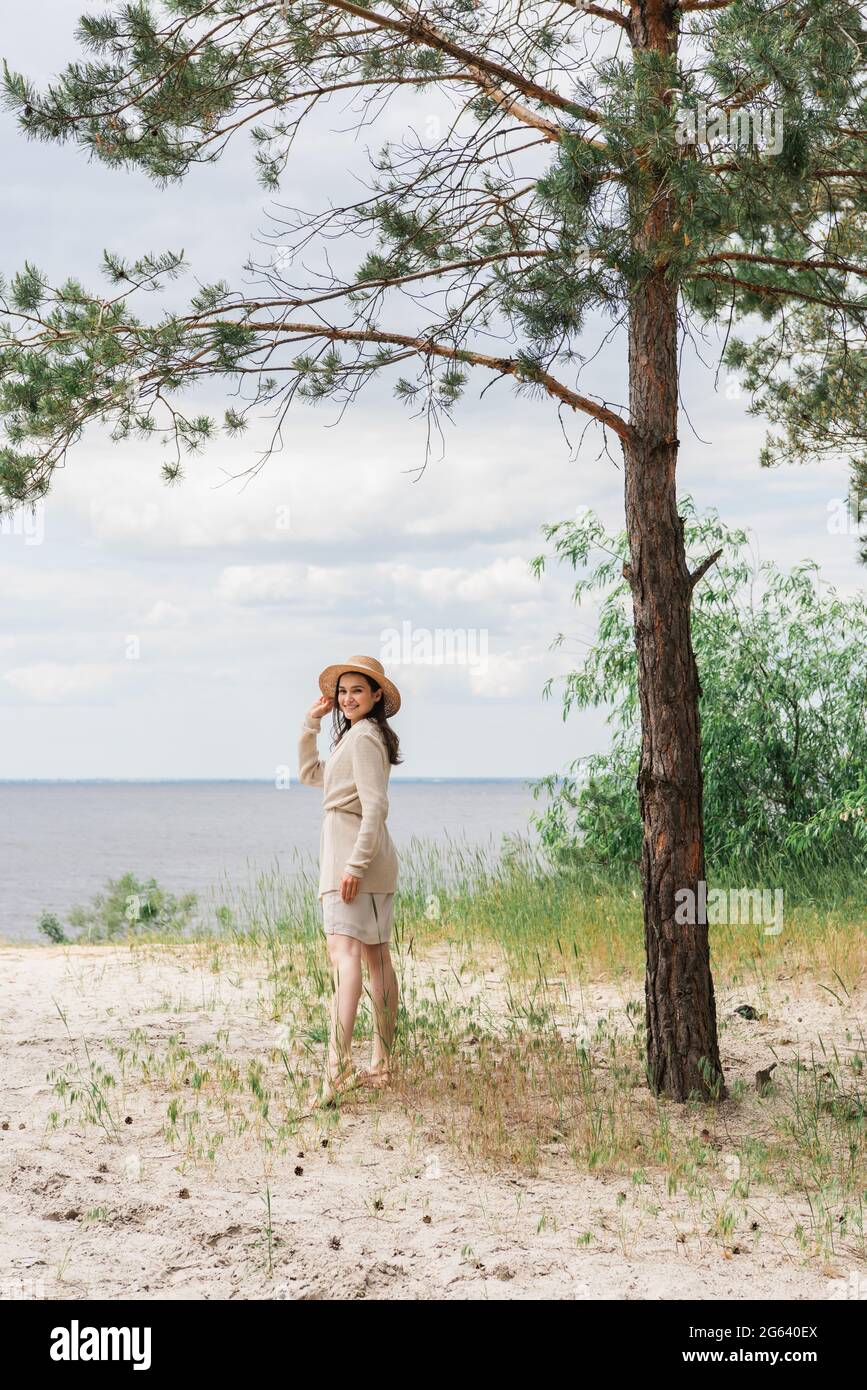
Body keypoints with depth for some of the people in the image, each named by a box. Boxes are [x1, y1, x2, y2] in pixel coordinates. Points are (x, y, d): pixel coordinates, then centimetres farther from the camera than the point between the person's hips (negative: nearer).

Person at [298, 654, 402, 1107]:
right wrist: (310, 723, 20)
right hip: (364, 859, 11)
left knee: (344, 953, -20)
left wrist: (354, 864, -24)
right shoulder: (353, 735, 20)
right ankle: (381, 1066, 16)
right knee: (376, 957, 11)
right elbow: (310, 774, 29)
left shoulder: (363, 737, -11)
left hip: (353, 851, -11)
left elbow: (375, 806, -20)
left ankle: (337, 1066, -32)